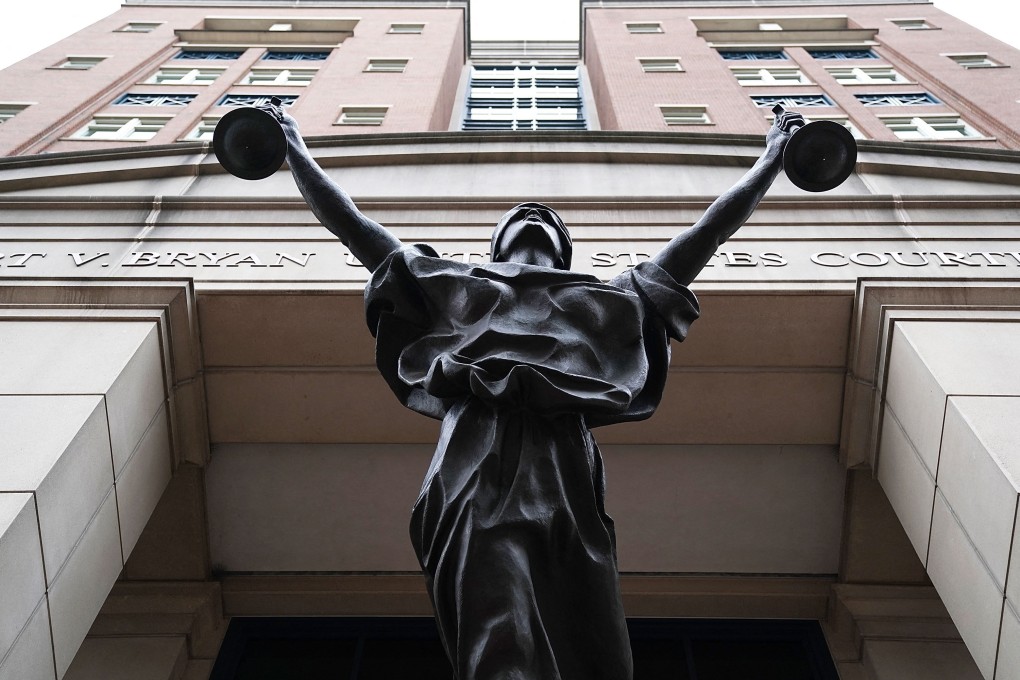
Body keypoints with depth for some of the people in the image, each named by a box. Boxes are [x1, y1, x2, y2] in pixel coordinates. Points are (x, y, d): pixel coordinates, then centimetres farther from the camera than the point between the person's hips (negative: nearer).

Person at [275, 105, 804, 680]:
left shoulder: (611, 300, 34)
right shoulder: (455, 288, 33)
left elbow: (710, 231, 37)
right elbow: (350, 222, 36)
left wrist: (772, 159, 40)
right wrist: (296, 153, 38)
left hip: (567, 493, 1)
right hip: (479, 487, -1)